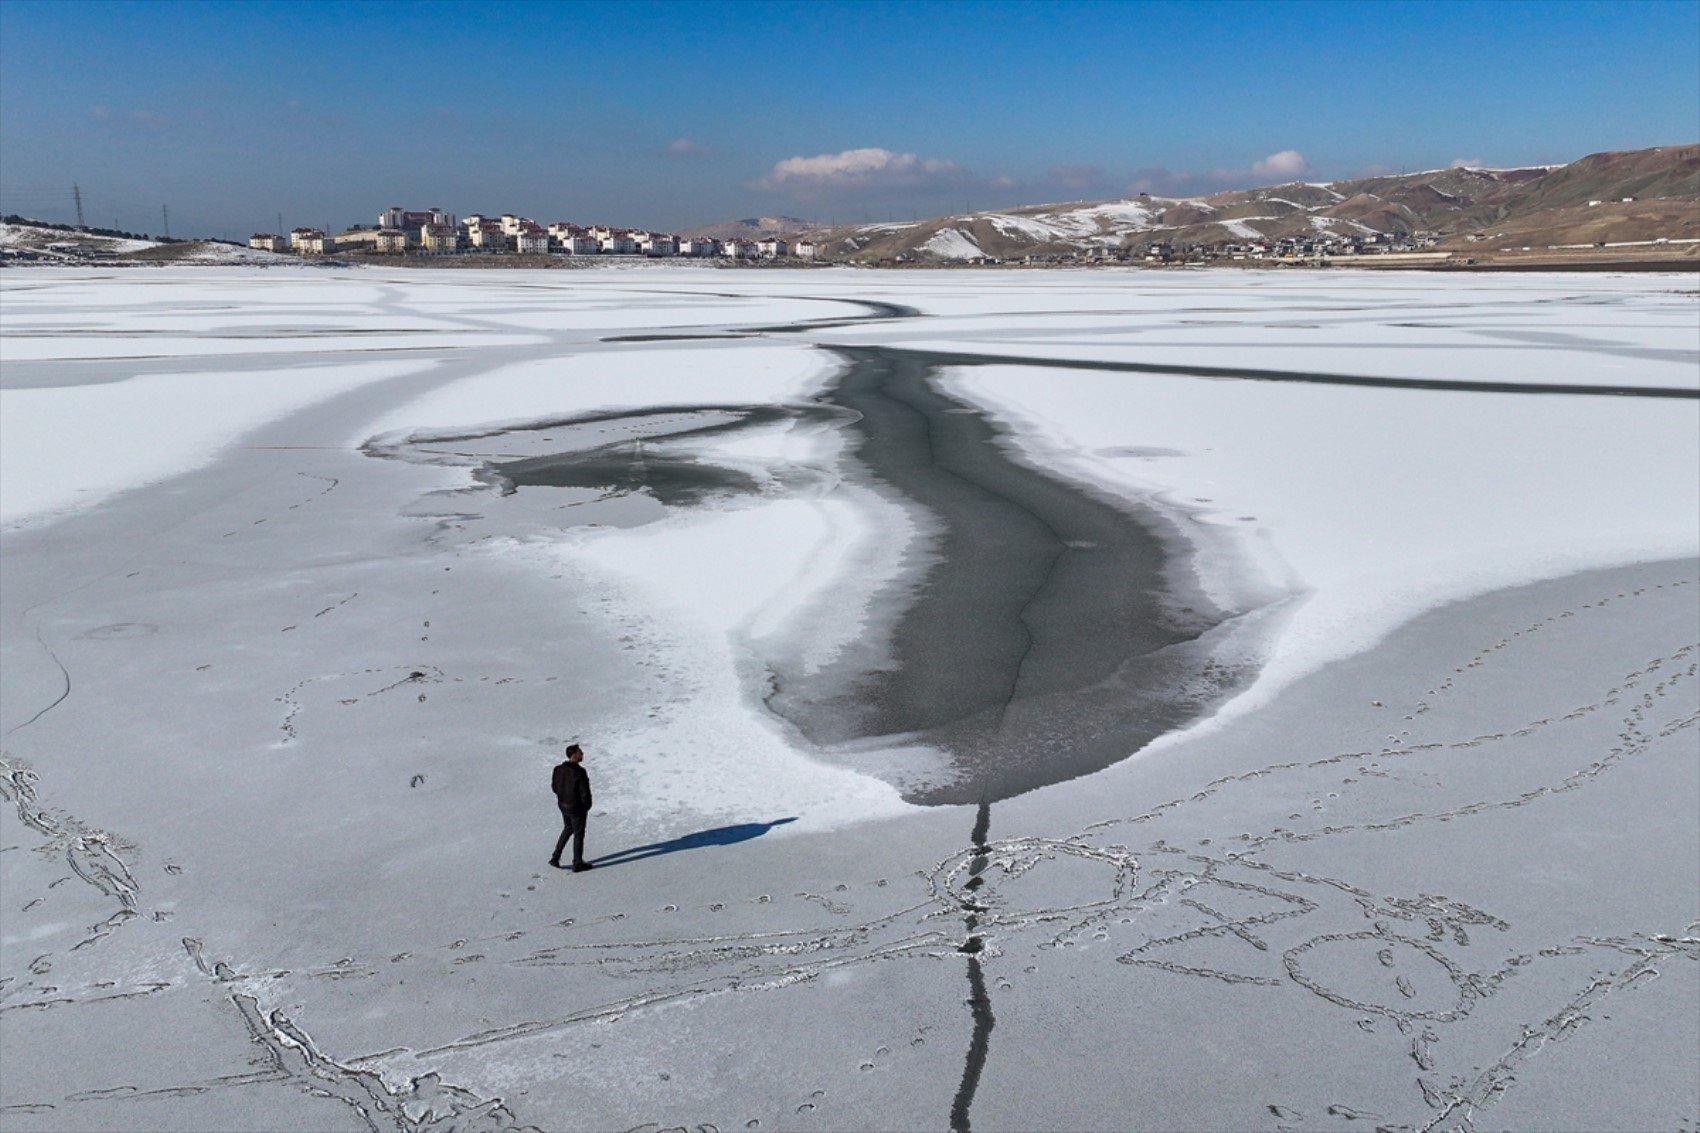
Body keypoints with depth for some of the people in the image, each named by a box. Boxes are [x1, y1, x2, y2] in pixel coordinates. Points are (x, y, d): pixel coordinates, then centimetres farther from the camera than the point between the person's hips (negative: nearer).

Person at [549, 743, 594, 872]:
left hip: (563, 805, 7)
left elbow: (554, 786, 6)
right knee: (578, 834, 10)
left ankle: (555, 857, 28)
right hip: (577, 808, -7)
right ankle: (578, 864, 22)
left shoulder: (559, 769, -6)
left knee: (567, 829, 27)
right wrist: (587, 806, -5)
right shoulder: (580, 772, -27)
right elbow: (585, 792, -23)